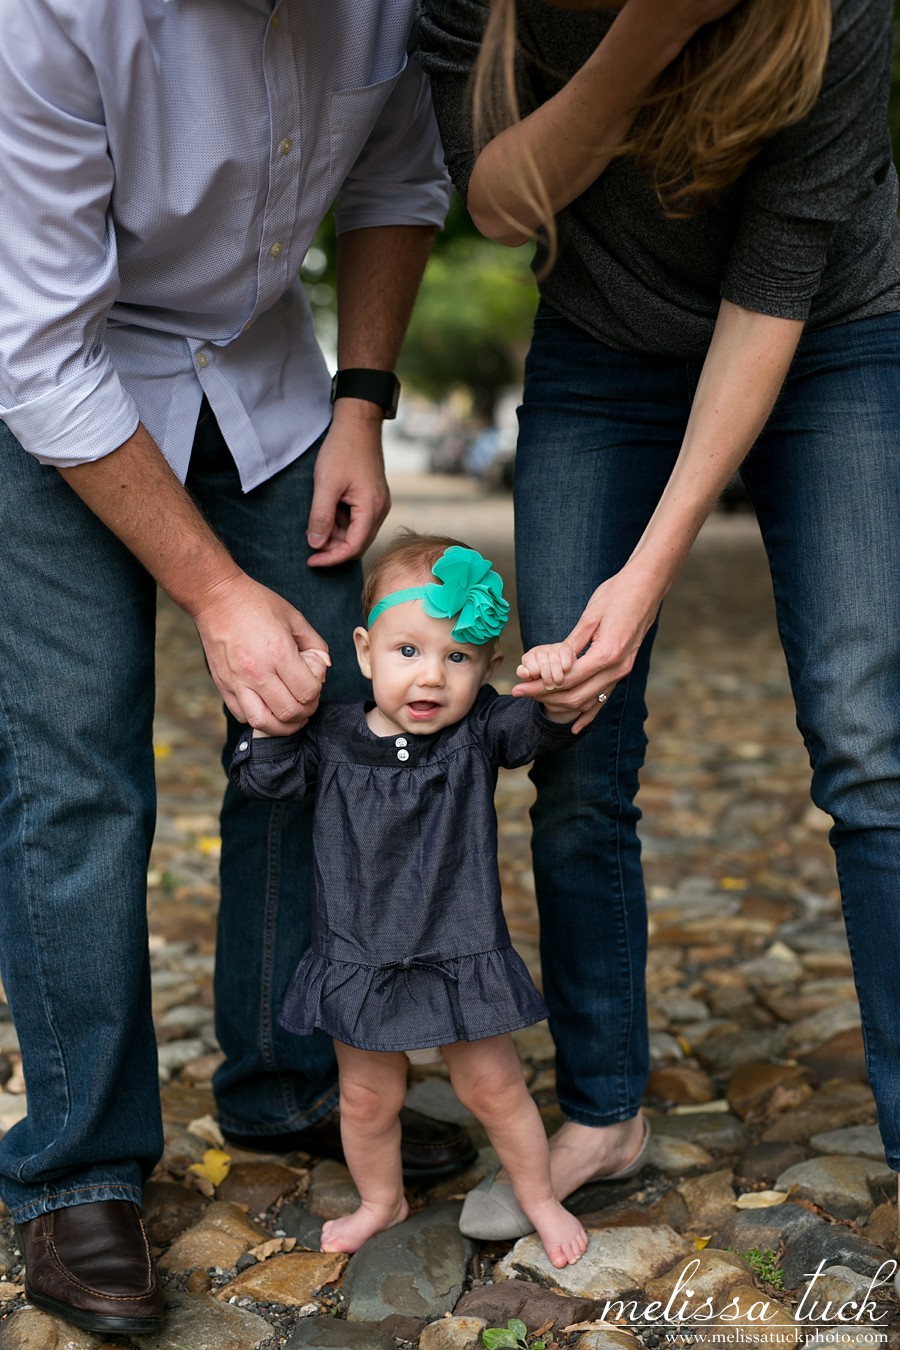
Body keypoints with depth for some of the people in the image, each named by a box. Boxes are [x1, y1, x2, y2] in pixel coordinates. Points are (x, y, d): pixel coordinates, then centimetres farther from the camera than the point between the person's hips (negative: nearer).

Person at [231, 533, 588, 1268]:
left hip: (461, 958, -1)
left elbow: (543, 726, -23)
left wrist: (557, 691, -46)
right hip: (361, 960, 2)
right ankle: (381, 1202, 45)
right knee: (367, 1099, 19)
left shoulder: (480, 731, -10)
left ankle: (540, 1198, 36)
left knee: (493, 1088, 13)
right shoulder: (332, 737, -6)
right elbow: (264, 774, -2)